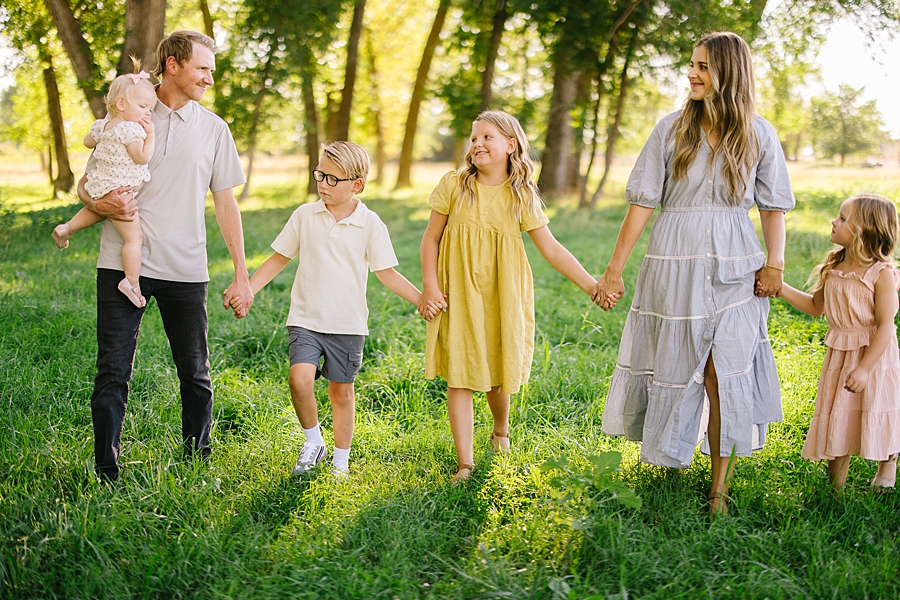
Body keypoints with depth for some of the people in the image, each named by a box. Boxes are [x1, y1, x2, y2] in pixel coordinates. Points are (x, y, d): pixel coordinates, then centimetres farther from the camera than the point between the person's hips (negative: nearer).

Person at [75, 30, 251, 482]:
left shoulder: (213, 128, 10)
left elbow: (225, 203, 10)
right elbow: (86, 183, 11)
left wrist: (241, 275, 5)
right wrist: (101, 204, -14)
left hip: (185, 270, 2)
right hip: (123, 263, -1)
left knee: (195, 374, 7)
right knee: (112, 372, -2)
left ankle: (198, 464, 22)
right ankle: (106, 474, 4)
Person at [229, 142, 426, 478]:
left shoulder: (370, 224, -3)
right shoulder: (305, 216, 1)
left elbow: (386, 273, 1)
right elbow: (279, 259, 9)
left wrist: (421, 299, -10)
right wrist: (247, 290, -1)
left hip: (348, 324, 0)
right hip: (306, 320, 1)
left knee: (341, 390, 8)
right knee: (300, 378, -19)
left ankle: (341, 462, 25)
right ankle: (313, 442, 5)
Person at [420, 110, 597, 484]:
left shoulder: (522, 197, 0)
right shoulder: (454, 185, -2)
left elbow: (551, 249, 1)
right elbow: (431, 238, 3)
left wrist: (591, 285, -5)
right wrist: (429, 287, -5)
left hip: (501, 297, 1)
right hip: (458, 295, -1)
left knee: (498, 373, 9)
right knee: (459, 377, -2)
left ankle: (501, 431, 42)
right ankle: (464, 464, 5)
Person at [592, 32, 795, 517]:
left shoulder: (758, 135, 3)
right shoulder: (672, 129, 2)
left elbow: (774, 206, 6)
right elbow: (642, 201, 1)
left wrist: (774, 263, -9)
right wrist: (614, 269, -2)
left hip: (733, 271, 0)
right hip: (675, 266, 1)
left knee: (725, 376, -5)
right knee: (672, 368, 9)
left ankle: (719, 489, 4)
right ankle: (666, 465, 27)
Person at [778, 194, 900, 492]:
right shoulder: (833, 268, 1)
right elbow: (815, 306, 15)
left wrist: (864, 368, -24)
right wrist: (781, 287, 2)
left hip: (874, 355, -5)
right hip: (839, 355, 5)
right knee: (837, 417, 8)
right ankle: (836, 487, 19)